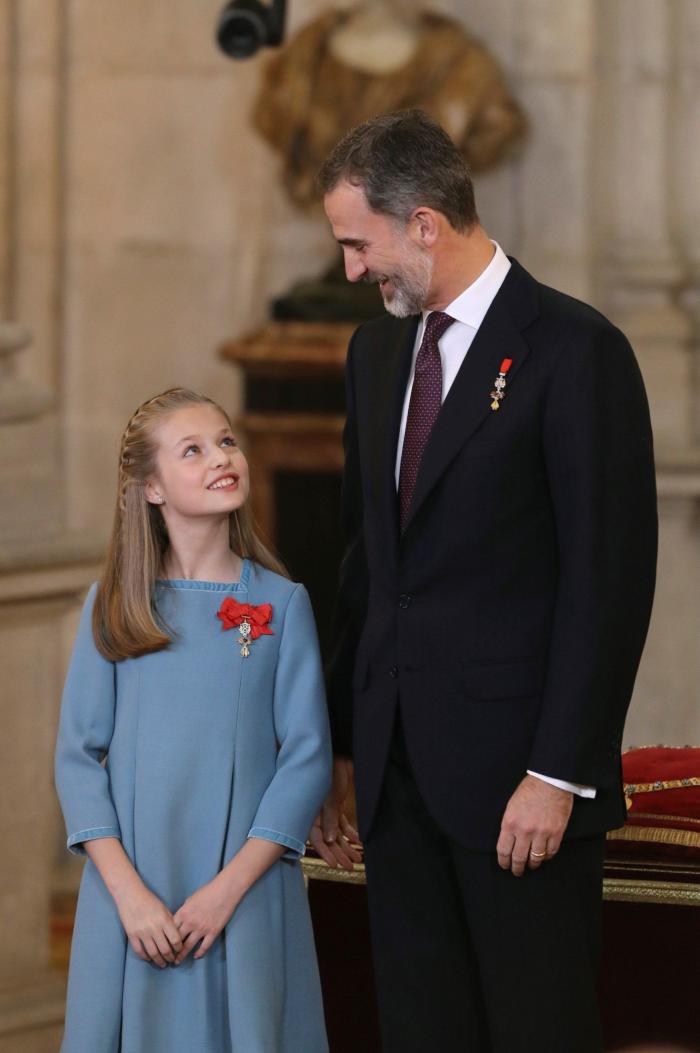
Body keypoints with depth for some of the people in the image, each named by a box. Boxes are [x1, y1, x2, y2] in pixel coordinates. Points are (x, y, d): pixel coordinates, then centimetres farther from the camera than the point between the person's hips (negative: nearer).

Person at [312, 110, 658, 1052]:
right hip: (401, 765, 7)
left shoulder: (576, 351, -10)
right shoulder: (378, 351, 14)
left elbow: (610, 578, -13)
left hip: (517, 770, -7)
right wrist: (342, 746, 15)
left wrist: (558, 772, -17)